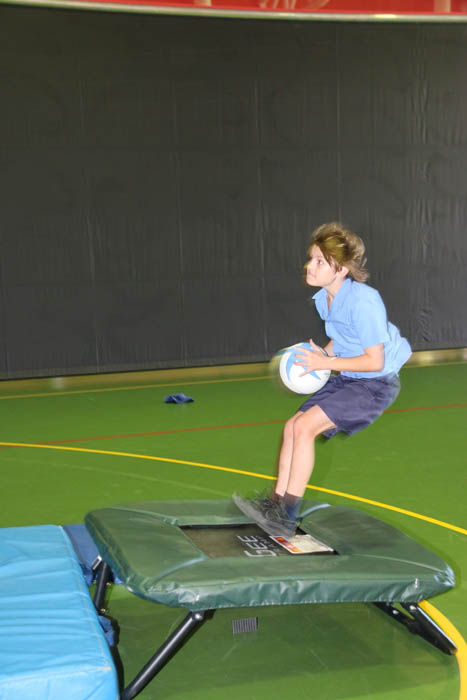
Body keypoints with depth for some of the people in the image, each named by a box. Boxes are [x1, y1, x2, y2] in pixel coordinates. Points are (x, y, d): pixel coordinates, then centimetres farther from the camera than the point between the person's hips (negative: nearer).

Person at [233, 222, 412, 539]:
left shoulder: (363, 301, -24)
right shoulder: (323, 299, 3)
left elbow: (375, 361, -22)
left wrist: (326, 362, -20)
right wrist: (323, 353, -1)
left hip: (377, 383, -9)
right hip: (345, 379, 9)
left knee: (305, 426, -20)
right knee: (292, 426, -1)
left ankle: (287, 517, -13)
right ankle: (277, 503, 3)